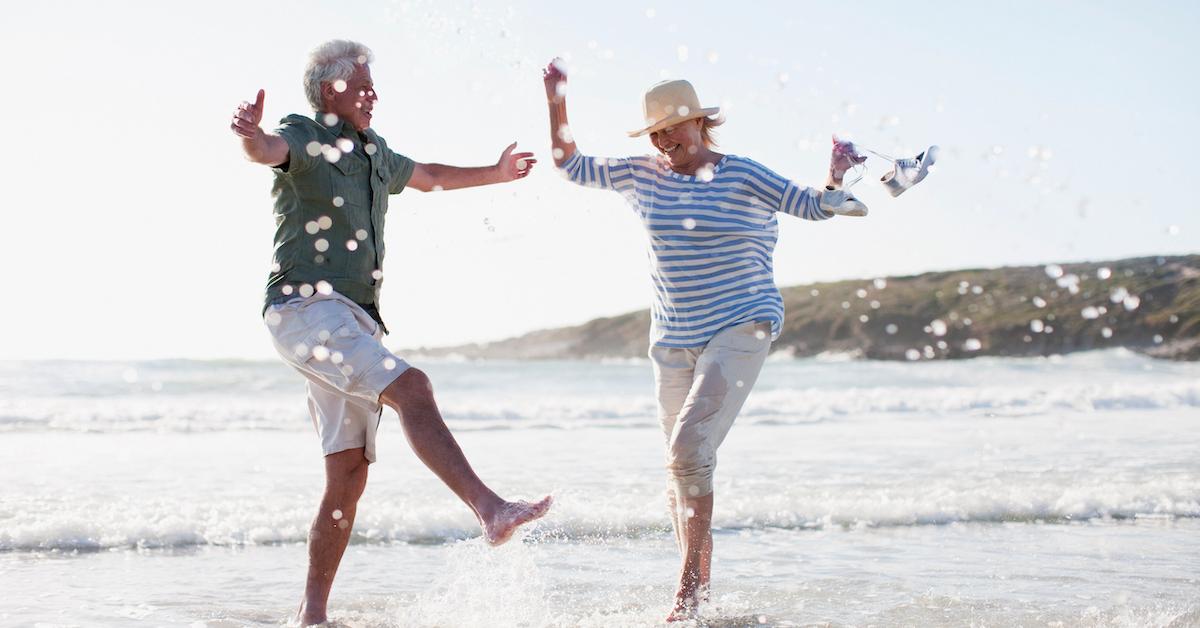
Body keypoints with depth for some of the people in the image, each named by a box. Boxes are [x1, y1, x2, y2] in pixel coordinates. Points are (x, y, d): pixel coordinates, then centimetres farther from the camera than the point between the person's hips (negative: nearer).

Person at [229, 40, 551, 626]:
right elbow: (268, 150, -27)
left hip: (355, 322, 8)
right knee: (411, 388, -27)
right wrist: (251, 133, -51)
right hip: (305, 308, -8)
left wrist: (496, 173, 50)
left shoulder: (371, 151, 22)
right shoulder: (303, 137, -2)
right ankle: (490, 508, -35)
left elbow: (425, 176, 42)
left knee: (349, 476, 1)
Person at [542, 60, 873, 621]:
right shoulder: (641, 175, 7)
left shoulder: (743, 177, -5)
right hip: (674, 340, 6)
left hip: (740, 331, -6)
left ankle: (689, 589, -15)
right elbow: (572, 165, 18)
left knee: (689, 450, -22)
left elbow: (815, 206, -2)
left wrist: (836, 177, -21)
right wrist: (556, 102, 8)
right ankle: (697, 591, 22)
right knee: (681, 467, 9)